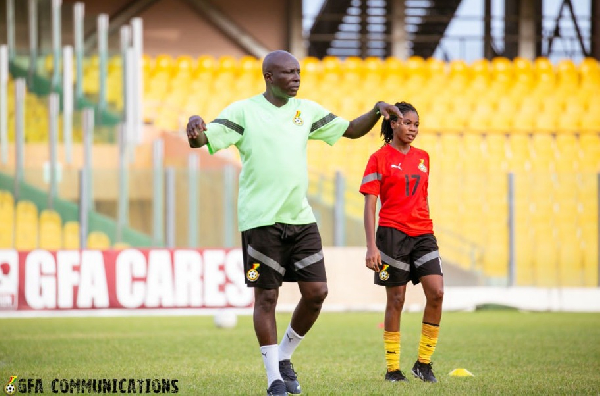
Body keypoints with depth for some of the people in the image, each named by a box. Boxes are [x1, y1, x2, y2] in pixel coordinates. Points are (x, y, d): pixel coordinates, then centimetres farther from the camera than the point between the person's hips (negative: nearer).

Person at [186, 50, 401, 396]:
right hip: (261, 220, -5)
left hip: (301, 218, 5)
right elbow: (202, 140, -11)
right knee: (267, 296, -2)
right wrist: (195, 127, -35)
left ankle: (284, 357, 22)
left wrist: (377, 111, 1)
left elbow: (351, 130, 19)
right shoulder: (244, 111, -3)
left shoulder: (306, 110, 11)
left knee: (317, 292, 0)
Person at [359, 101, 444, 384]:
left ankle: (423, 363, 1)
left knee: (436, 292, -10)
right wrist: (371, 247, -13)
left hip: (422, 234, 4)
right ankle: (392, 369, 9)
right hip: (393, 233, -4)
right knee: (396, 300, 0)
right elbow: (369, 205, -5)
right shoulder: (379, 159, -2)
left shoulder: (422, 157, 14)